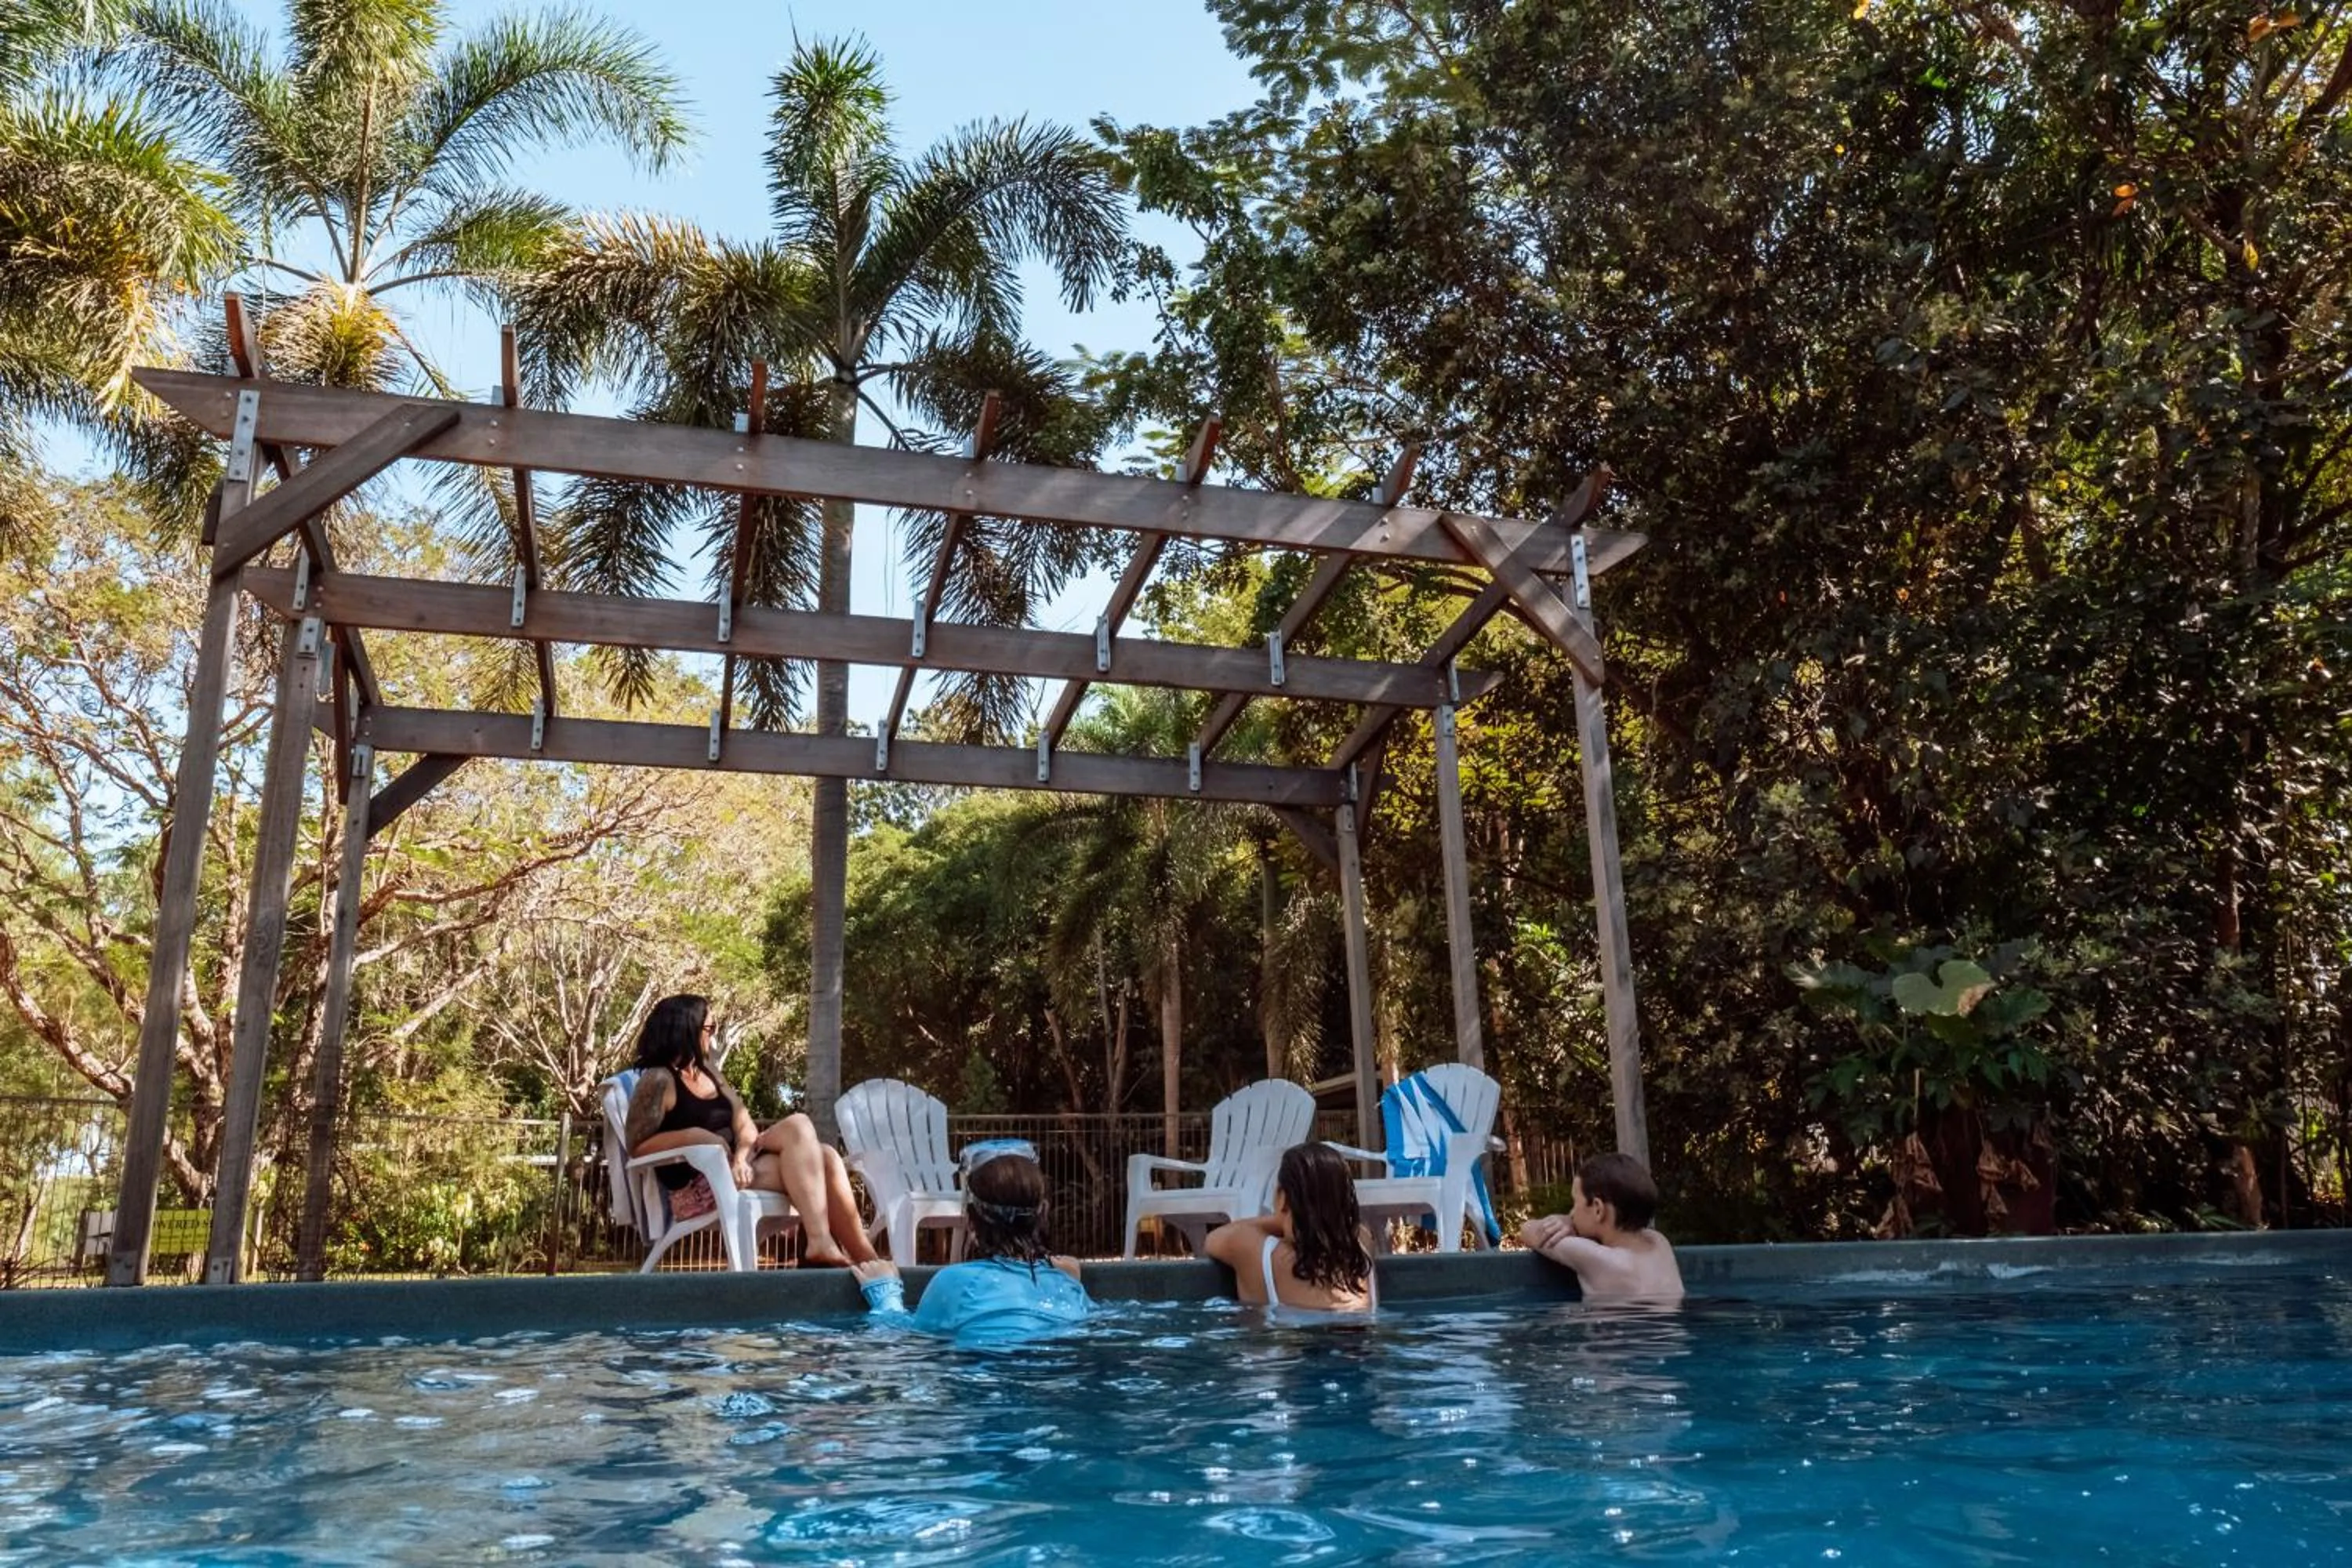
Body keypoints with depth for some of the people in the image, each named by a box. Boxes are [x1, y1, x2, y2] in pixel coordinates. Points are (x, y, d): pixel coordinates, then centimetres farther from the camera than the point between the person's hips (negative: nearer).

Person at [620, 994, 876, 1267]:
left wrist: (741, 1155, -10)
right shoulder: (658, 1080, -3)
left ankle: (864, 1257, -24)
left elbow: (744, 1124, 12)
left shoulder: (708, 1072, 21)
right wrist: (694, 1137, -20)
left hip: (734, 1166, 8)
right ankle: (820, 1244, -35)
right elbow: (637, 1145, -9)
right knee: (798, 1127, -25)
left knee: (825, 1158, -17)